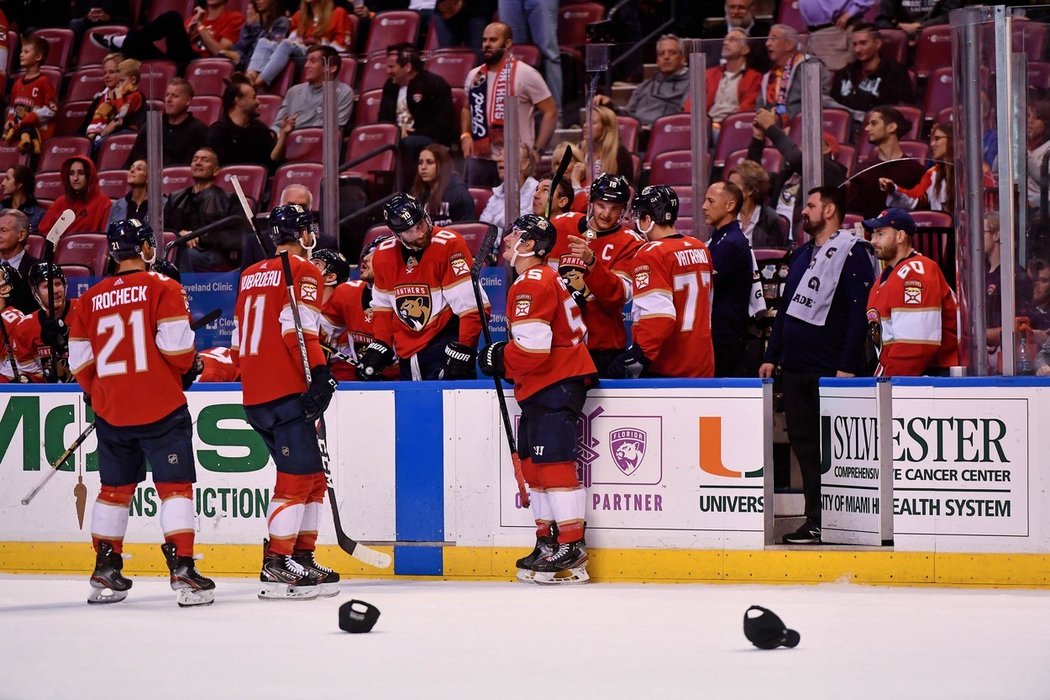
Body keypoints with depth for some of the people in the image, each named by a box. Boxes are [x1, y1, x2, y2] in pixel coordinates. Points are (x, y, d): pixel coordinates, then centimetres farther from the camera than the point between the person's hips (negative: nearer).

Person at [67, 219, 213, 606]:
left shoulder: (91, 299, 6)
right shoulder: (162, 288, -6)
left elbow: (80, 360, 8)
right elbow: (175, 343, -13)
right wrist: (190, 367, 7)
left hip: (111, 411, 5)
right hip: (161, 407, -4)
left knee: (115, 488, 15)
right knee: (175, 486, -2)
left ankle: (106, 573, 18)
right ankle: (182, 570, -10)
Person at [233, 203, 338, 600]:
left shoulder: (251, 275, 21)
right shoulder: (302, 271, -4)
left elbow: (239, 340, 24)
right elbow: (298, 328, -18)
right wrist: (319, 374, -22)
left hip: (255, 397, 9)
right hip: (285, 392, -9)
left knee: (312, 478, 14)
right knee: (298, 476, -8)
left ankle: (302, 559, 13)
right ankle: (276, 567, -13)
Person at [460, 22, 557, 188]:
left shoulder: (525, 74, -6)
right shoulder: (474, 76, 12)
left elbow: (550, 112, -5)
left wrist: (537, 151, -11)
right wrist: (465, 134, 8)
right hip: (478, 159, 6)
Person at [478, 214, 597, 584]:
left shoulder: (532, 284, -16)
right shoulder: (544, 278, 18)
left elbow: (533, 349, -23)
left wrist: (499, 359, -6)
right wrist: (506, 357, 17)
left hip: (557, 383, -11)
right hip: (543, 386, 11)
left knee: (553, 462, -13)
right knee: (533, 463, 13)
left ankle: (573, 548, -15)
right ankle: (548, 540, 18)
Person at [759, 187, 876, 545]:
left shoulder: (852, 253, -7)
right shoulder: (802, 254, 19)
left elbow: (859, 312, -13)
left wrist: (847, 367, -18)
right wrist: (772, 356, 17)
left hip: (832, 370, -8)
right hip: (796, 367, 8)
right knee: (803, 441, 7)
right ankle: (815, 521, 11)